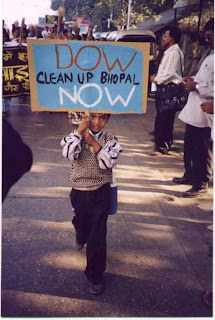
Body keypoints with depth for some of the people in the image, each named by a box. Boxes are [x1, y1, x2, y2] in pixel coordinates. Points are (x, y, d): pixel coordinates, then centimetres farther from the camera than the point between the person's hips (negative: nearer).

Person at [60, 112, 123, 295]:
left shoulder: (110, 140, -5)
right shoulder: (76, 136, -4)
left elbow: (109, 163, -19)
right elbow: (69, 154, -24)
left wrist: (94, 144, -20)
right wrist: (79, 131, -23)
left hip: (101, 193, -2)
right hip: (79, 192, 2)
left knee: (98, 236, -3)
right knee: (81, 223, 25)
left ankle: (95, 276, 17)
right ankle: (81, 237, 65)